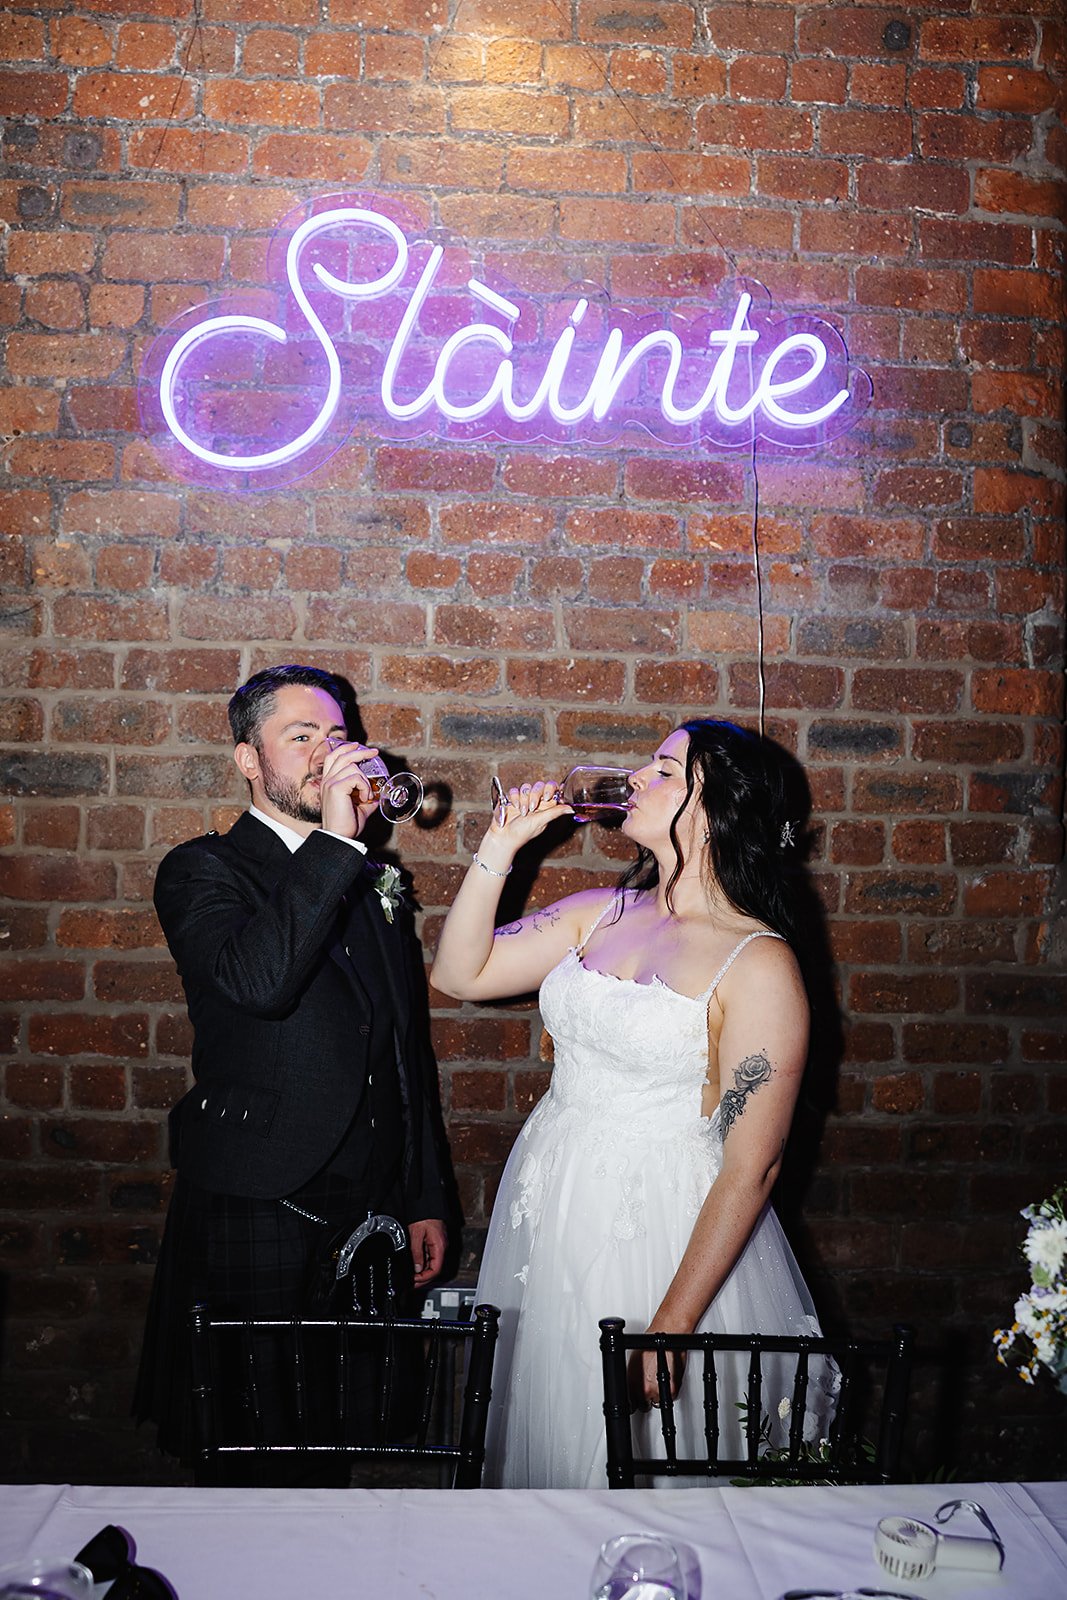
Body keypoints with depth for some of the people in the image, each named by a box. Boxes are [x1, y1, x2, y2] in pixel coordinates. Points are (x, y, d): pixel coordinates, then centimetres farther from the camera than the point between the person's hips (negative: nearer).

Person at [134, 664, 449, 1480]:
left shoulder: (373, 880, 13)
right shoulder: (203, 870, -6)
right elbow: (258, 981, -28)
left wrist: (424, 1199, 16)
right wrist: (333, 841, -25)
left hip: (372, 1209, 5)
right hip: (261, 1216, -5)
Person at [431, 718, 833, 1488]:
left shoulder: (759, 966, -14)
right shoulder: (601, 914, 4)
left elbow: (749, 1169, -16)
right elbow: (460, 974, 6)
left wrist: (672, 1325, -18)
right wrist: (500, 848, -2)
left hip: (662, 1230, -6)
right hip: (548, 1219, 6)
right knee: (543, 1443, 19)